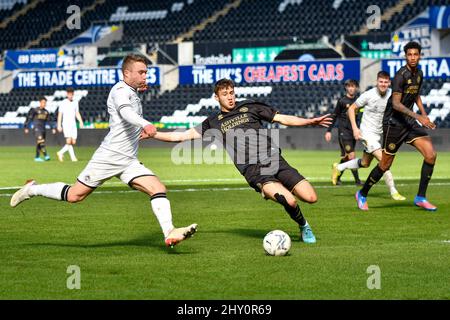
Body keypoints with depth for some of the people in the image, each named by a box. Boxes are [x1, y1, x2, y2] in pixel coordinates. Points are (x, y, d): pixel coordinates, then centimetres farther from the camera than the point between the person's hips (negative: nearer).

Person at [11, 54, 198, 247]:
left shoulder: (132, 93, 18)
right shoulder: (121, 90, -11)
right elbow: (125, 111, -35)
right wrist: (145, 124, -52)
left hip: (129, 162, 8)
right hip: (109, 157, -8)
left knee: (158, 189, -12)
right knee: (75, 195, 1)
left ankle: (169, 233, -21)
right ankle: (32, 190, 22)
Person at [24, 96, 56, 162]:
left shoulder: (46, 112, 11)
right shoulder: (35, 110, -4)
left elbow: (49, 121, 17)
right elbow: (29, 119, -2)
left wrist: (52, 128, 8)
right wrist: (26, 128, -4)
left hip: (43, 129, 6)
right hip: (37, 129, -6)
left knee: (39, 144, 7)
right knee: (41, 142, -19)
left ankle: (37, 157, 13)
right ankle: (45, 156, -25)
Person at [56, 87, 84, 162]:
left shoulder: (75, 103, 12)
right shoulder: (63, 103, -1)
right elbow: (60, 115, 0)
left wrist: (81, 121, 0)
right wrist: (59, 125, -6)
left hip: (73, 125, 5)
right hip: (66, 124, -5)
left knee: (73, 142, 0)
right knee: (69, 141, -17)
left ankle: (61, 153, 15)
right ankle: (72, 156, -9)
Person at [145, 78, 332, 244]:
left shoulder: (249, 107, 16)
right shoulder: (213, 123, 15)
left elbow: (283, 119, 16)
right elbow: (181, 136, 14)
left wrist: (310, 121, 4)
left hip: (275, 161, 2)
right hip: (253, 170, -2)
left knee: (310, 197, -10)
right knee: (289, 200, -27)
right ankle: (303, 226, 5)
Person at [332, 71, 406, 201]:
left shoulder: (391, 95, -3)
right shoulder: (368, 95, -15)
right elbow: (352, 109, -4)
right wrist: (355, 128, -11)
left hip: (379, 134, 7)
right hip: (368, 133, -7)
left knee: (365, 163, 18)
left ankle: (339, 167, 37)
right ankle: (393, 191, -10)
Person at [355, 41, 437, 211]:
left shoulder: (419, 73, 8)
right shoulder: (401, 75, -18)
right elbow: (396, 103, -24)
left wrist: (424, 114, 13)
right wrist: (417, 116, -31)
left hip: (409, 121, 7)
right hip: (394, 122, -7)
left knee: (431, 154, -10)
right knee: (385, 164, 0)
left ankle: (421, 197, -2)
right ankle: (362, 194, 22)